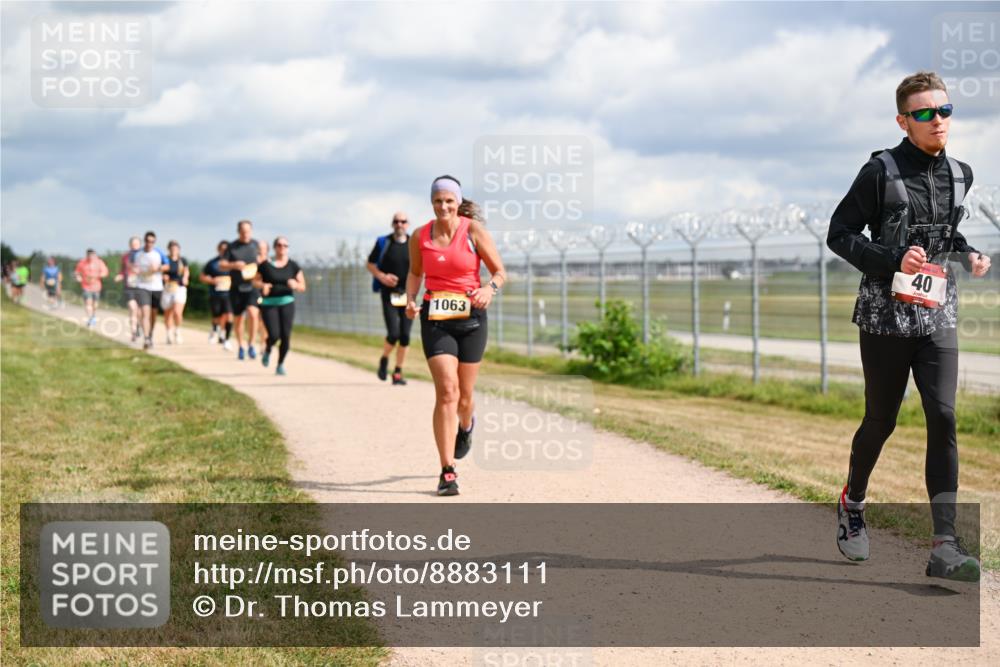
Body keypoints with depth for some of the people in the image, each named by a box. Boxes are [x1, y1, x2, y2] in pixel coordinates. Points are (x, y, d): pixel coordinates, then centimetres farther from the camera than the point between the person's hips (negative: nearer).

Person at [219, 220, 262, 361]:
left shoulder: (255, 244, 6)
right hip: (236, 287, 0)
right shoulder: (232, 247, 1)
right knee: (238, 318, 8)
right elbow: (221, 265, -2)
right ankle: (241, 347, 26)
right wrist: (234, 265, -20)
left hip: (252, 286, 0)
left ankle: (251, 345, -10)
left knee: (253, 313, -22)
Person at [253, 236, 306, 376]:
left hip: (287, 303, 2)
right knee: (274, 335, -14)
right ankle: (267, 350, 22)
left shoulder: (293, 266, 3)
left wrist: (295, 285, -16)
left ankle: (280, 365, 10)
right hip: (269, 304, -2)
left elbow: (302, 286, 6)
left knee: (285, 335, -8)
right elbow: (255, 281, 7)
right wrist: (262, 285, -14)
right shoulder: (265, 265, -1)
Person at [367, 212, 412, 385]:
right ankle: (384, 361, 16)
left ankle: (398, 372, 12)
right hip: (389, 293, -2)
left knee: (405, 336, 0)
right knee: (393, 333, -12)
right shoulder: (383, 243, 1)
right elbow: (370, 264, 8)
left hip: (408, 294, 2)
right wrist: (381, 276, -10)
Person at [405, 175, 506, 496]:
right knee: (447, 391, -14)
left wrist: (490, 289, -22)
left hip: (470, 317, 0)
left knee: (464, 395, 11)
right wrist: (410, 300, -1)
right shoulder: (420, 237, 0)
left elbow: (500, 272, -1)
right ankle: (448, 472, -12)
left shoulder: (474, 231, -5)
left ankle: (466, 426, 51)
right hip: (435, 320, 0)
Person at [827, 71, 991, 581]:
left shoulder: (959, 174, 10)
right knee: (881, 421, 7)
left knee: (943, 418, -10)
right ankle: (852, 503, 38)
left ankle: (944, 548, -13)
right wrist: (893, 261, -19)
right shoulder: (882, 171, -7)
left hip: (938, 317, 4)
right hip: (885, 315, -3)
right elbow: (839, 234, -6)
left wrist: (967, 254, 6)